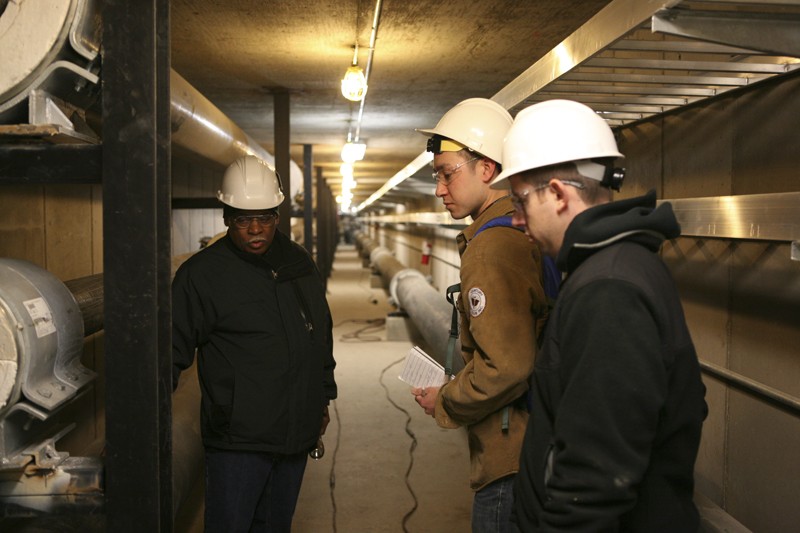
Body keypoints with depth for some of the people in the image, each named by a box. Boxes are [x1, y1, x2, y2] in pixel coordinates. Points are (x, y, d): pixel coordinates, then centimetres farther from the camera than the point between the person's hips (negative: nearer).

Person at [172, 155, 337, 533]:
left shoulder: (299, 263, 10)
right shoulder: (202, 273, -8)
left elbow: (322, 335, 20)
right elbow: (173, 348, -7)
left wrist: (322, 400, 22)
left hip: (296, 435, 6)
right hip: (238, 441, -5)